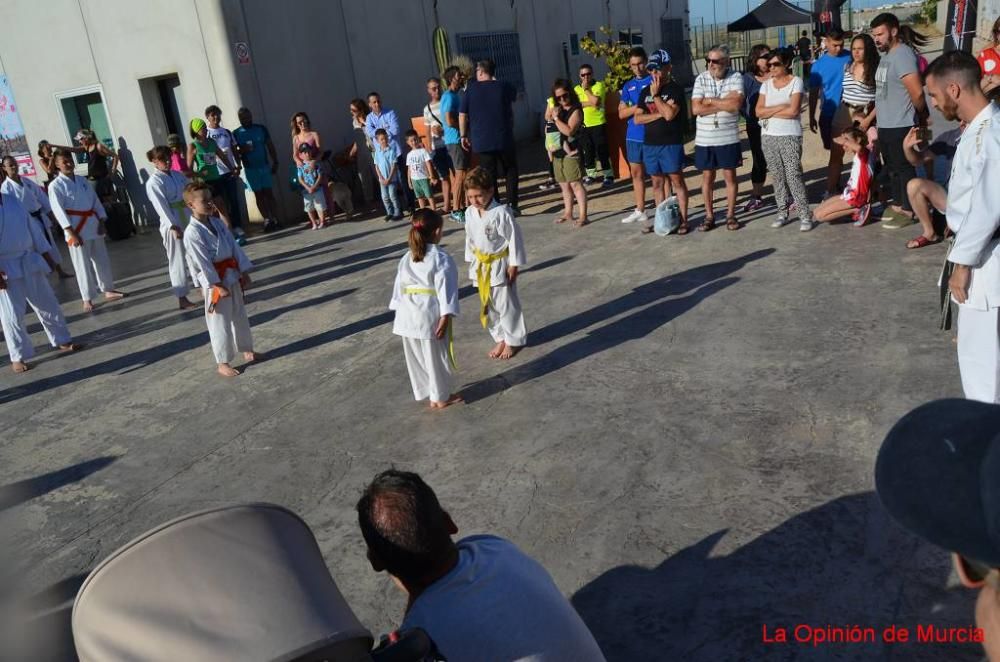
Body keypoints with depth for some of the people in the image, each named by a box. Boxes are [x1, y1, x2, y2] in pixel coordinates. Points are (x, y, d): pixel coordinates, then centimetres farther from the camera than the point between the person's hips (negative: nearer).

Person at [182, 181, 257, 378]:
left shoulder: (217, 223, 5)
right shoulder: (192, 232, -18)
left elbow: (234, 247, 7)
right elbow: (203, 263, -20)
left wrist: (244, 272, 3)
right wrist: (218, 285, -20)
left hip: (232, 277, 8)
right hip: (214, 282, -7)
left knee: (240, 315, 20)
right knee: (220, 323, 1)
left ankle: (246, 350, 38)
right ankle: (223, 363, 13)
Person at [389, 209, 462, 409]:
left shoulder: (406, 259, 8)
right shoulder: (442, 259, -11)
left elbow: (399, 287, 10)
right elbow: (445, 289, -16)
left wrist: (400, 311, 16)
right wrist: (445, 317, -16)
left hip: (408, 317, 6)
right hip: (430, 316, -6)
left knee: (416, 357, 18)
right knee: (436, 357, 10)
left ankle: (424, 393, 31)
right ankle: (441, 397, 23)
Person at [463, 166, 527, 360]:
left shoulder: (501, 213, -21)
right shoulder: (470, 213, -1)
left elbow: (514, 239, -16)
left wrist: (514, 265, -14)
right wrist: (471, 262, 12)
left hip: (500, 265, -6)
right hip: (481, 265, 6)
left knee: (507, 304, 5)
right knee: (488, 305, 15)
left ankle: (514, 340, 23)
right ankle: (500, 339, 31)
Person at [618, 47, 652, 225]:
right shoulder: (628, 86, 12)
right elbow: (621, 113, 5)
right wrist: (637, 107, -11)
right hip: (633, 136, 6)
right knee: (636, 173, 12)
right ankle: (640, 211, 22)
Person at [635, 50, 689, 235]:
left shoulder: (675, 89, -5)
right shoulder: (645, 91, 12)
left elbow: (670, 114, -19)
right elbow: (637, 118, 4)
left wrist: (655, 95, -12)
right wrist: (659, 114, -10)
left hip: (671, 143, -5)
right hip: (650, 144, 5)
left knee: (677, 180, -3)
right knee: (657, 182, 10)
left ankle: (683, 220, 1)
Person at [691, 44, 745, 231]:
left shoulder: (736, 77, -5)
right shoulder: (701, 79, -1)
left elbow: (735, 105, -19)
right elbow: (696, 109, -11)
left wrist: (710, 100, -12)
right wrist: (724, 103, -12)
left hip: (728, 138, -2)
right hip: (704, 138, 2)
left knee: (730, 175, 6)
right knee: (707, 176, 9)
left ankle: (731, 215, 17)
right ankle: (709, 215, 19)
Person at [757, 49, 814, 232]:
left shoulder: (796, 82, -3)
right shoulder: (766, 84, 10)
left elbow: (793, 111, -15)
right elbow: (758, 112, 0)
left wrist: (769, 112, -6)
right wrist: (781, 107, -10)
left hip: (790, 136, -5)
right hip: (768, 136, 5)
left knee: (793, 175, -9)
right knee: (777, 176, 9)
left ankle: (805, 215, -4)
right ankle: (782, 213, 17)